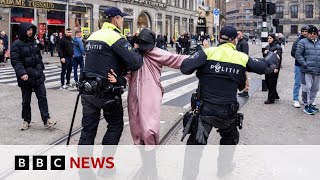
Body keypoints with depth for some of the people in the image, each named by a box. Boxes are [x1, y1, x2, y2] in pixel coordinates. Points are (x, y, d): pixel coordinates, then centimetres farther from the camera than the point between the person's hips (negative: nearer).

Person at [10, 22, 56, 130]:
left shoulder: (34, 42, 9)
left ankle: (46, 120, 2)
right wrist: (21, 73, -27)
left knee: (42, 97, 0)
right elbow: (15, 61, -16)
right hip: (26, 77, -4)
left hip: (38, 76, 4)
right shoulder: (17, 44, -9)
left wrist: (41, 68, 19)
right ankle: (26, 120, 22)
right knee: (26, 100, 9)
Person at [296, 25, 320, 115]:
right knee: (307, 88, -6)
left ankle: (310, 103, 27)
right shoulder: (303, 42, 0)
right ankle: (306, 105, 4)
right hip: (307, 70, -5)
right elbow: (298, 54, -5)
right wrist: (305, 64, -13)